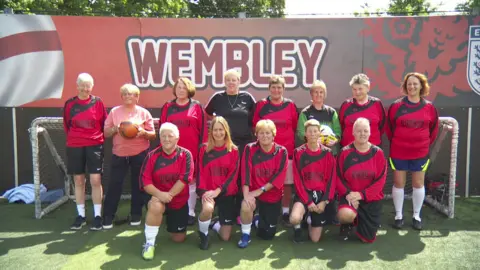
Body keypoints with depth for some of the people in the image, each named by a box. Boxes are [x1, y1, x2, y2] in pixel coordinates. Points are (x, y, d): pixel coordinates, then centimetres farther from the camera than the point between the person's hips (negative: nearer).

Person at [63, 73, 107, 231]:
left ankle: (97, 216, 5)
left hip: (95, 146, -2)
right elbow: (66, 125, 11)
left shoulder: (98, 102, -1)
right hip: (74, 147, 2)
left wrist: (98, 138, 3)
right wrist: (74, 138, 9)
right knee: (78, 181, 8)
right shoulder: (70, 104, 2)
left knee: (96, 180, -4)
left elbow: (104, 124, 5)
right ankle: (81, 216, 19)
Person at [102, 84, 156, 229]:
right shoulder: (114, 111, 5)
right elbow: (106, 133, 6)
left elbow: (153, 135, 2)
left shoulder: (144, 112, 2)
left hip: (140, 154, 0)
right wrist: (115, 129, -14)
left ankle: (136, 214, 22)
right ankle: (108, 216, 12)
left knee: (137, 184, 8)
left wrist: (144, 133, -18)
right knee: (114, 184, 1)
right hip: (119, 153, 1)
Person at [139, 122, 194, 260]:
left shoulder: (185, 154, -11)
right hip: (158, 197, -1)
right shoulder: (152, 155, -9)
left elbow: (184, 179, -19)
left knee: (179, 238, 8)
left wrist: (168, 195, -26)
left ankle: (171, 223, 44)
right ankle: (149, 244, -17)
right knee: (156, 206, -38)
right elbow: (145, 181, -14)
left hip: (179, 201, 1)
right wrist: (160, 194, -30)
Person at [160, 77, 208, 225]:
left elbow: (203, 129, 1)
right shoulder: (167, 107, 7)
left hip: (192, 151, -1)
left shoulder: (197, 106, 2)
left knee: (191, 182, 8)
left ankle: (190, 212, 18)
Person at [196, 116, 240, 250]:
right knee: (207, 209, -38)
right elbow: (201, 172, -2)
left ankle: (215, 224, 36)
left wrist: (218, 190, -18)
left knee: (225, 237, -1)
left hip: (227, 193, 1)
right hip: (209, 191, 0)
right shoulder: (204, 149, 0)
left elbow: (233, 174, -7)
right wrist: (203, 191, -18)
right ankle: (203, 233, -4)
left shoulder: (233, 150, -1)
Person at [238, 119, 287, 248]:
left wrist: (261, 190, -21)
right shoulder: (250, 149, -7)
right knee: (246, 206, -36)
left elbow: (280, 176, -14)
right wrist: (246, 194, -29)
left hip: (273, 195, 1)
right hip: (254, 192, -1)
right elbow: (246, 173, -16)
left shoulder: (281, 151, -6)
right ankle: (245, 235, -7)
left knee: (267, 234, 5)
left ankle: (258, 220, 40)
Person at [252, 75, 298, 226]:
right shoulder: (261, 105, 2)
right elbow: (256, 127, 8)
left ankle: (286, 213, 17)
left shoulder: (290, 105, 3)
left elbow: (295, 128, 7)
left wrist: (294, 145, 2)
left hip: (287, 150, 1)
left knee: (287, 183, 5)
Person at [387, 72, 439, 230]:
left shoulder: (429, 107, 1)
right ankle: (398, 215, 17)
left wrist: (426, 144, 7)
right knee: (398, 183, 5)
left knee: (418, 184, 8)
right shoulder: (396, 106, -4)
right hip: (398, 152, -1)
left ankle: (416, 216, 22)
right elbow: (389, 128, 4)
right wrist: (396, 142, 6)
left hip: (420, 153, 1)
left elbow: (433, 129, 10)